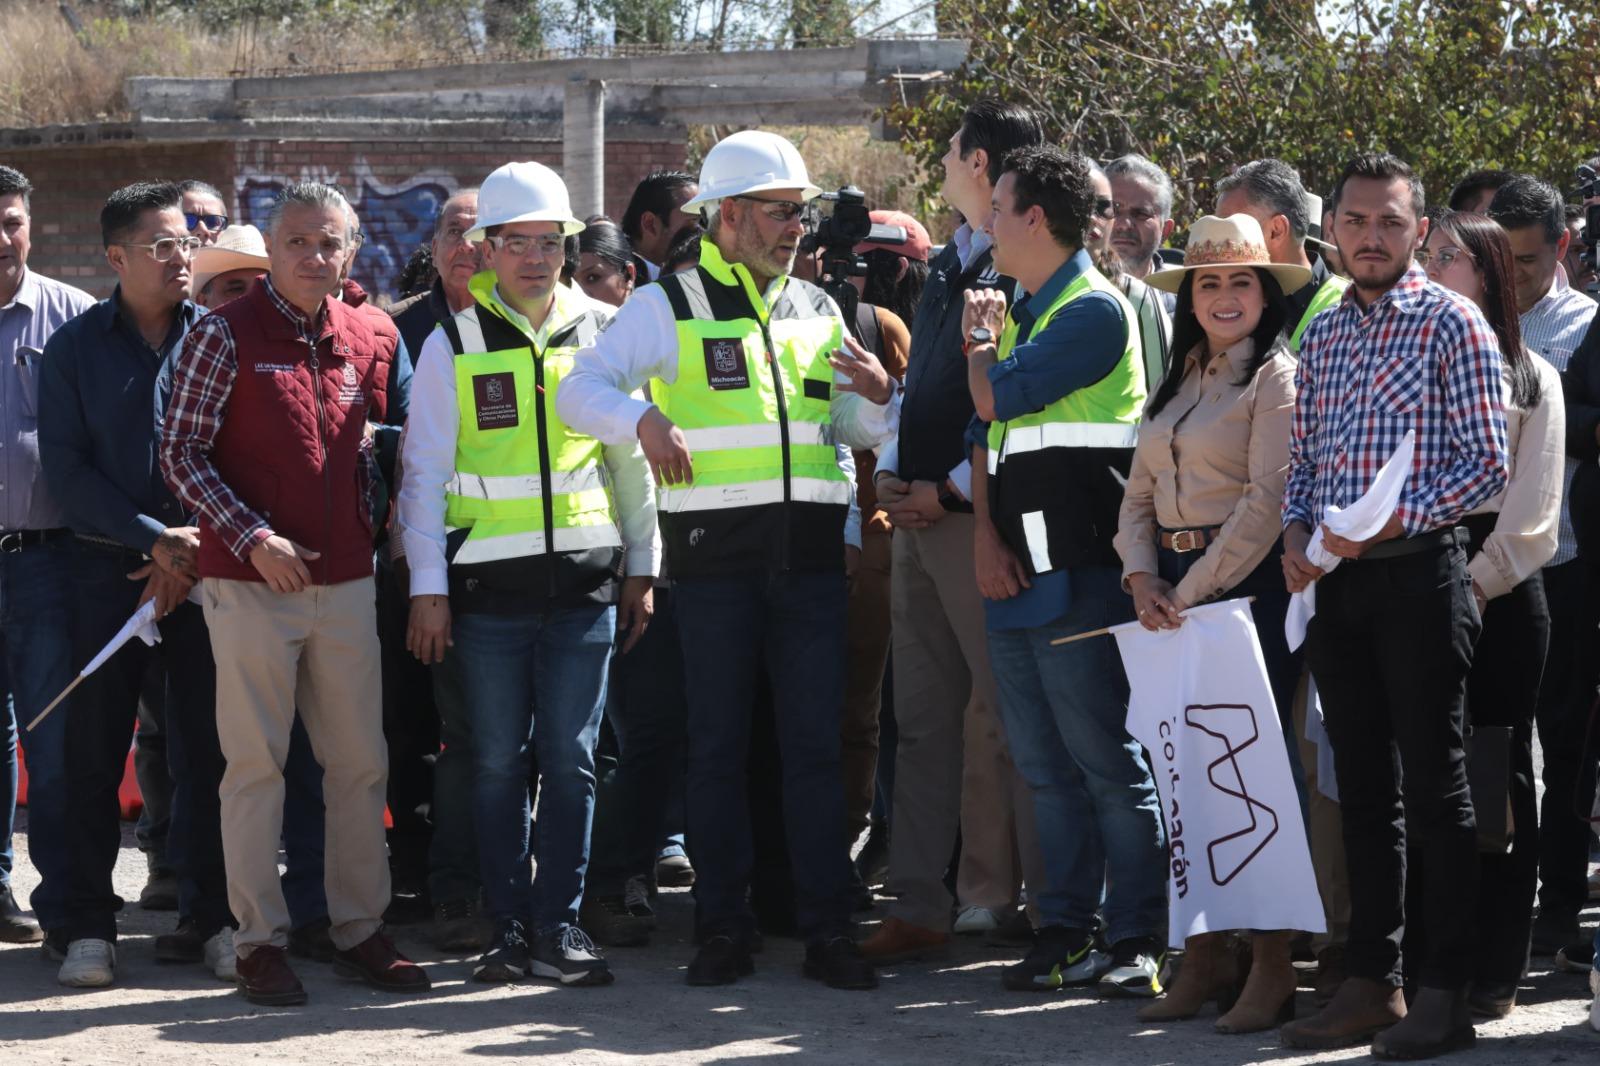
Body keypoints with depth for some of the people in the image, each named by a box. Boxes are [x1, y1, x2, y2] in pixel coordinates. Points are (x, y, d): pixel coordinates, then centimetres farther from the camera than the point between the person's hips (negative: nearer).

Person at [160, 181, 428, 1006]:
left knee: (360, 761, 6)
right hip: (250, 585, -4)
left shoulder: (370, 339, 8)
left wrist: (381, 513, 5)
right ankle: (260, 941, 5)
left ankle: (360, 930, 15)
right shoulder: (226, 336, -6)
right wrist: (251, 537, -16)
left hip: (345, 583, 5)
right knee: (256, 763, -1)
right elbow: (181, 455, -8)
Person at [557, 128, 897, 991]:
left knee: (815, 741, 2)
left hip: (809, 548, 3)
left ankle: (826, 930, 6)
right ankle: (722, 928, 10)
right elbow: (580, 390, -6)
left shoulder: (816, 311, 16)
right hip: (714, 553, -3)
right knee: (717, 743, 3)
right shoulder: (668, 306, 2)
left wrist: (877, 398, -3)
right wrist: (643, 419, -26)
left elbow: (855, 431, 20)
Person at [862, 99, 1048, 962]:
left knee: (1003, 713, -6)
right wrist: (891, 470, 9)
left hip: (976, 515, -9)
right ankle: (918, 904, 12)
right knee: (922, 715, 9)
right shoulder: (945, 267, 17)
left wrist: (951, 491, -16)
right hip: (918, 511, 9)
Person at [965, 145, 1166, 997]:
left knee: (1108, 763, -6)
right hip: (1014, 574, 9)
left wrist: (979, 336, 6)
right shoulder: (1021, 313, 19)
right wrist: (986, 537, 1)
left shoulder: (1094, 310, -8)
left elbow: (997, 398, -14)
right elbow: (985, 437, 16)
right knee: (1046, 768, 10)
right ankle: (1066, 933, 15)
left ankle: (1138, 940, -4)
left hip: (1076, 574, -9)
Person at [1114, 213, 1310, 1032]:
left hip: (1249, 586, -7)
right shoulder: (1179, 384, 17)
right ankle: (1203, 960, 13)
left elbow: (1268, 501, -14)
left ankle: (1271, 970, -2)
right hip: (1174, 589, 7)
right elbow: (1140, 496, 15)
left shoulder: (1277, 376, -6)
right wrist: (1143, 579, -3)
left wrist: (1193, 592, -14)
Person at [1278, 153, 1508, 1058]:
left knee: (1434, 783, -3)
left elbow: (1487, 463, -10)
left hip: (1420, 572, -6)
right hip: (1338, 580, 6)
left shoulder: (1452, 323, -5)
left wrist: (1389, 521, -17)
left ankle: (1445, 993, 1)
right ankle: (1372, 981, 16)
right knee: (1363, 784, 10)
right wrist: (1298, 532, 0)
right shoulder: (1324, 335, 13)